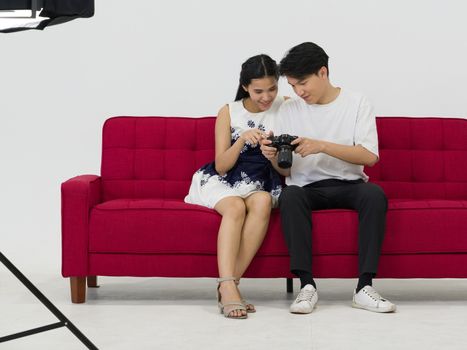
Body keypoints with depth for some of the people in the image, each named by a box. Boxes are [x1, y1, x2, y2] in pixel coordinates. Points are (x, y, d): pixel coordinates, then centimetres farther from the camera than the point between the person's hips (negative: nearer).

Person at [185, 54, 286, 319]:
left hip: (262, 185, 1)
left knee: (263, 201, -35)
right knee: (235, 207, -35)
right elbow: (221, 166, -1)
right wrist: (242, 140, -19)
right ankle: (228, 288, -48)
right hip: (223, 183, -1)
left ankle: (229, 284, -37)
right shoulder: (229, 113, 5)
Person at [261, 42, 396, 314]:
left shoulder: (357, 103, 2)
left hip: (349, 185, -1)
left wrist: (322, 146, -20)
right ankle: (307, 285, -37)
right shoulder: (290, 110, 8)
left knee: (375, 194, -34)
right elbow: (287, 171, 10)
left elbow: (370, 156, -10)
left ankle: (365, 287, -35)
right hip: (307, 187, 1)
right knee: (289, 196, -34)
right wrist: (274, 157, -14)